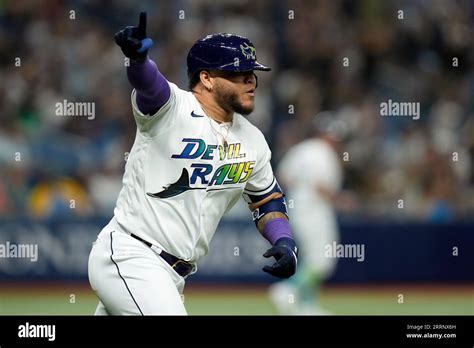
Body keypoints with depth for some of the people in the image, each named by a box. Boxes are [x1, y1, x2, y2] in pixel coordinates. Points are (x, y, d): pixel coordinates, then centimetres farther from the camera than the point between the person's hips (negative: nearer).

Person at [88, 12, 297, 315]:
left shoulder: (252, 141, 9)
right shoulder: (171, 108, -13)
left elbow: (267, 200, 23)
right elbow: (147, 81, -36)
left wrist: (285, 242, 3)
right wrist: (137, 54, -59)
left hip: (174, 274, 8)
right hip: (128, 256, -8)